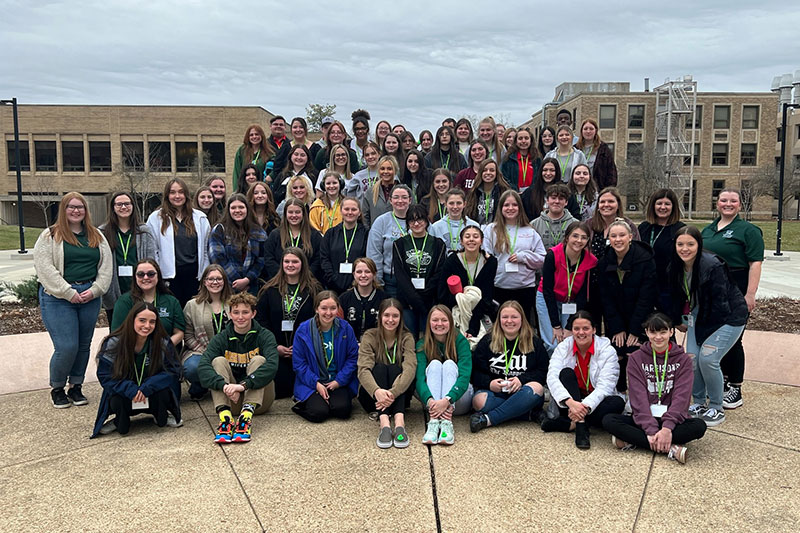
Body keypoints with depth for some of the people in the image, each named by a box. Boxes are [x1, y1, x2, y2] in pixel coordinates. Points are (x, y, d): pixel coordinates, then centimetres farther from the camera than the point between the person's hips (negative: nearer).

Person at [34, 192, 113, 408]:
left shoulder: (97, 236, 13)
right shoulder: (50, 236, 0)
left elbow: (106, 266, 8)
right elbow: (44, 268, -9)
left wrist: (94, 290, -6)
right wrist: (69, 293, -15)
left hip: (89, 297, 4)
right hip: (58, 298, -4)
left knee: (84, 345, 9)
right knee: (66, 347, -8)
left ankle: (75, 387, 24)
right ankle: (56, 389, 14)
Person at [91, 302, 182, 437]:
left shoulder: (163, 342, -12)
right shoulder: (114, 343, -13)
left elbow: (173, 371, -12)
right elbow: (105, 376, -12)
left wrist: (147, 387, -28)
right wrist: (131, 390, -29)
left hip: (151, 395, 1)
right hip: (124, 396, 0)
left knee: (163, 391, -31)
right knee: (117, 400, -33)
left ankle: (161, 417, 4)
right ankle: (119, 422, 5)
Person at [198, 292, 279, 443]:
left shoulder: (265, 336, -6)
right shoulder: (221, 339, -1)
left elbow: (272, 365, -25)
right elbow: (202, 366, -18)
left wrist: (244, 385, -39)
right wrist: (225, 385, -37)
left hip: (259, 396, -1)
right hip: (229, 398, 2)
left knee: (259, 360, -22)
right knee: (218, 361, -17)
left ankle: (247, 415, -40)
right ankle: (225, 416, -36)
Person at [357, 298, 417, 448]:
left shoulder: (407, 337, -4)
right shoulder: (370, 336, -5)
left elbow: (410, 368, -22)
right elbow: (363, 369, -21)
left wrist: (393, 393, -40)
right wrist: (377, 391, -42)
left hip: (399, 397, 1)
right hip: (372, 395, 0)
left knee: (395, 368, -27)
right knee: (379, 367, -28)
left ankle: (399, 422, -46)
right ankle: (384, 422, -47)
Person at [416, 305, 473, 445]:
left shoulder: (461, 341, -10)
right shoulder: (422, 345, -5)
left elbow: (465, 375, -23)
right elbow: (419, 377, -19)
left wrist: (447, 400, -41)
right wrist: (429, 400, -40)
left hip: (458, 398, -1)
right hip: (432, 399, 1)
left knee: (449, 364, -25)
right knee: (434, 364, -23)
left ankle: (447, 422, -46)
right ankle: (433, 421, -44)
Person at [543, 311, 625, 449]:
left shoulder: (607, 350, -8)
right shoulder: (563, 347, -4)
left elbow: (605, 386, -19)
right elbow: (552, 377, -20)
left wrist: (586, 406, -37)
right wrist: (570, 402, -38)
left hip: (594, 404, 0)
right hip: (569, 404, 0)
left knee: (618, 402, -29)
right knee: (566, 372, -24)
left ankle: (567, 423, -28)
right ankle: (581, 426, -37)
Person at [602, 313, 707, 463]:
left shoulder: (683, 359, 3)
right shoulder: (636, 358, 2)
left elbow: (681, 397, -9)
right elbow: (638, 396, -9)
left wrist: (667, 428, -24)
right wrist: (651, 430, -23)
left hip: (673, 419, 0)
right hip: (644, 419, 0)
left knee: (699, 426, -30)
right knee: (608, 421, -26)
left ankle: (632, 441, -29)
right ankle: (671, 448, -31)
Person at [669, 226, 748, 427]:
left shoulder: (713, 266, -27)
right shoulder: (675, 267, -6)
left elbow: (720, 303, -23)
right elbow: (678, 297, 9)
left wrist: (705, 331, -17)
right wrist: (680, 320, 11)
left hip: (729, 317, -6)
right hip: (700, 316, 7)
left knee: (708, 358, -17)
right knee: (692, 357, -5)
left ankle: (716, 409, 2)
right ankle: (699, 403, 16)